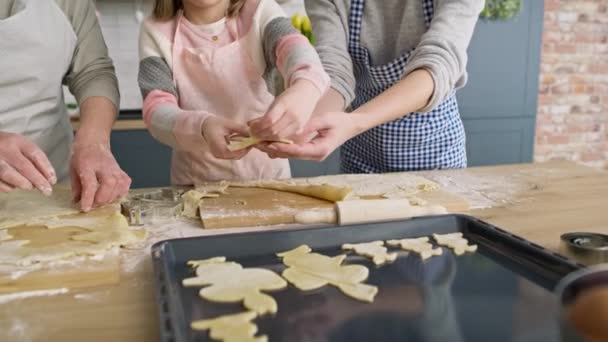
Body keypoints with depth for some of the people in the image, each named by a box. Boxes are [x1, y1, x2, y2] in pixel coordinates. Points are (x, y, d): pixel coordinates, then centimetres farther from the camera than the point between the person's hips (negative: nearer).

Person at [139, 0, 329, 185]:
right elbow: (156, 111, -16)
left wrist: (305, 87, -48)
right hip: (196, 183, 0)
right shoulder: (156, 31, -5)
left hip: (267, 176, 1)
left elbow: (294, 47, -25)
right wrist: (201, 127, -38)